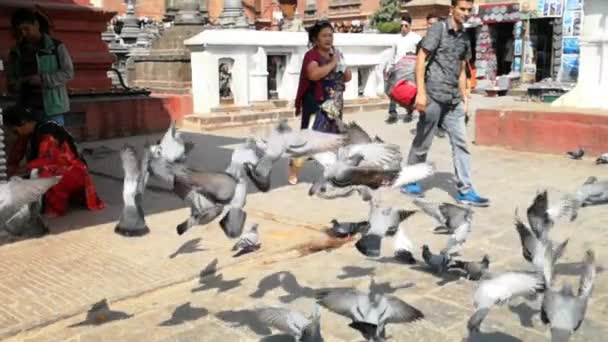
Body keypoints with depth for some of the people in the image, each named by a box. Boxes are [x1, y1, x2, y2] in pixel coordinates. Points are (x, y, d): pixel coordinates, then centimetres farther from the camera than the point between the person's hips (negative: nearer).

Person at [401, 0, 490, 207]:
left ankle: (465, 191, 5)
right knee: (422, 143, 4)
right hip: (433, 96, -6)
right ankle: (410, 182, 20)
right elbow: (421, 59, -10)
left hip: (453, 100, 6)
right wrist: (421, 92, -18)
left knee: (461, 143, 1)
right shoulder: (438, 29, -5)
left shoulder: (464, 38, 14)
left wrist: (463, 99, 15)